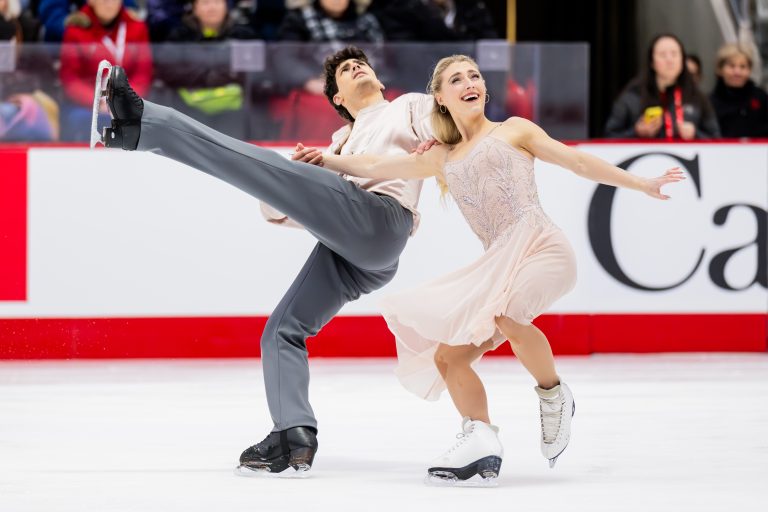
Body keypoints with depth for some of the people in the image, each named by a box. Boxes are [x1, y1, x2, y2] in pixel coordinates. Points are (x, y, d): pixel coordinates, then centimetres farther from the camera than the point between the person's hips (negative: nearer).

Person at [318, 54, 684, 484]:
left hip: (542, 247, -6)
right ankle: (481, 438, -9)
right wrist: (321, 160, 25)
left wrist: (641, 185, 6)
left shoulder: (512, 131, 13)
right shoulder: (442, 160, 24)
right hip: (499, 265, 6)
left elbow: (576, 160, 11)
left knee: (504, 314, -35)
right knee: (447, 356, -5)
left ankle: (554, 395, -14)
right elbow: (375, 167, 29)